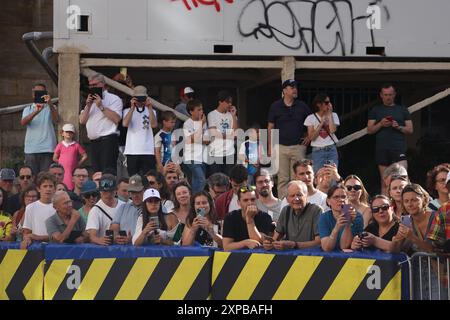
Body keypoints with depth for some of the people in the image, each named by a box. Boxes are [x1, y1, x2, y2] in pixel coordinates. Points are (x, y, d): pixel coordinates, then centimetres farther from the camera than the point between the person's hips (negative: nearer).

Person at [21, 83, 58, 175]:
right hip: (31, 149, 1)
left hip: (47, 149, -1)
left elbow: (56, 120, -11)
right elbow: (23, 122, -7)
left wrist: (50, 104, -27)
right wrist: (35, 112, -25)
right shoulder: (28, 109, 14)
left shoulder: (51, 108, 11)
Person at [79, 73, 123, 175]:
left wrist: (101, 106, -10)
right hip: (94, 142, 7)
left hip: (108, 140, -7)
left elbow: (116, 119, -12)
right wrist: (88, 106, 1)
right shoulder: (90, 101, 24)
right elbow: (82, 121, 14)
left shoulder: (113, 99, 3)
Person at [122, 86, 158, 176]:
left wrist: (149, 107, -11)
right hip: (132, 151, 0)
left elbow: (154, 125, -7)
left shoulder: (151, 111, 12)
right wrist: (133, 107, -12)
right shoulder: (128, 111, 9)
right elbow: (125, 124, -11)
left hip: (148, 151, 0)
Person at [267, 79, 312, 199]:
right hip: (281, 147, -1)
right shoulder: (276, 106, 3)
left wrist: (309, 137, 7)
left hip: (298, 147, 1)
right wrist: (270, 147, 2)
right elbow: (270, 127, 6)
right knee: (282, 179, -2)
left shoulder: (302, 106, 6)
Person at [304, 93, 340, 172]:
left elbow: (332, 130, -12)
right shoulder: (311, 118, 0)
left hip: (332, 150, 1)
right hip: (318, 151, -1)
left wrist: (329, 115, -7)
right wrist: (322, 122, -8)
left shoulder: (333, 116, 5)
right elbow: (311, 137, -7)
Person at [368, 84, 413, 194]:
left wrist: (398, 127, -9)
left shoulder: (402, 110, 13)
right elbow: (370, 130, 10)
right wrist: (380, 124, -9)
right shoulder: (375, 110, 14)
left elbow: (410, 130, 10)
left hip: (398, 148, -1)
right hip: (382, 150, 1)